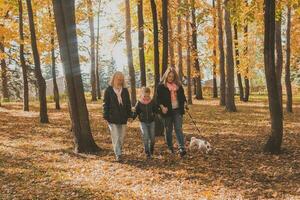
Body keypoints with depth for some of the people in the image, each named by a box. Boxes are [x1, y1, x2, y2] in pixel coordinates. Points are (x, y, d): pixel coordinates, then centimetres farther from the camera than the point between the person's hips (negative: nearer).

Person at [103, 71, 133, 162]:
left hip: (123, 118, 4)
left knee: (121, 137, 11)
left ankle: (119, 152, 27)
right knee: (115, 137, -6)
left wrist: (129, 114, 6)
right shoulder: (109, 90, -1)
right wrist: (106, 116, -6)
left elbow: (128, 104, 13)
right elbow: (106, 104, -1)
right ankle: (118, 155, -3)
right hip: (112, 118, -4)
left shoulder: (125, 91, 9)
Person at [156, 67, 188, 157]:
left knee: (178, 129, -7)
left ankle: (182, 148, -14)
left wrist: (185, 103, 2)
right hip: (167, 111, -2)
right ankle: (170, 147, 22)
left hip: (177, 110, 2)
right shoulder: (161, 86, -1)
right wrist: (162, 107, -20)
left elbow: (182, 96, 20)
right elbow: (158, 98, -4)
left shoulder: (178, 85, 11)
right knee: (168, 130, 8)